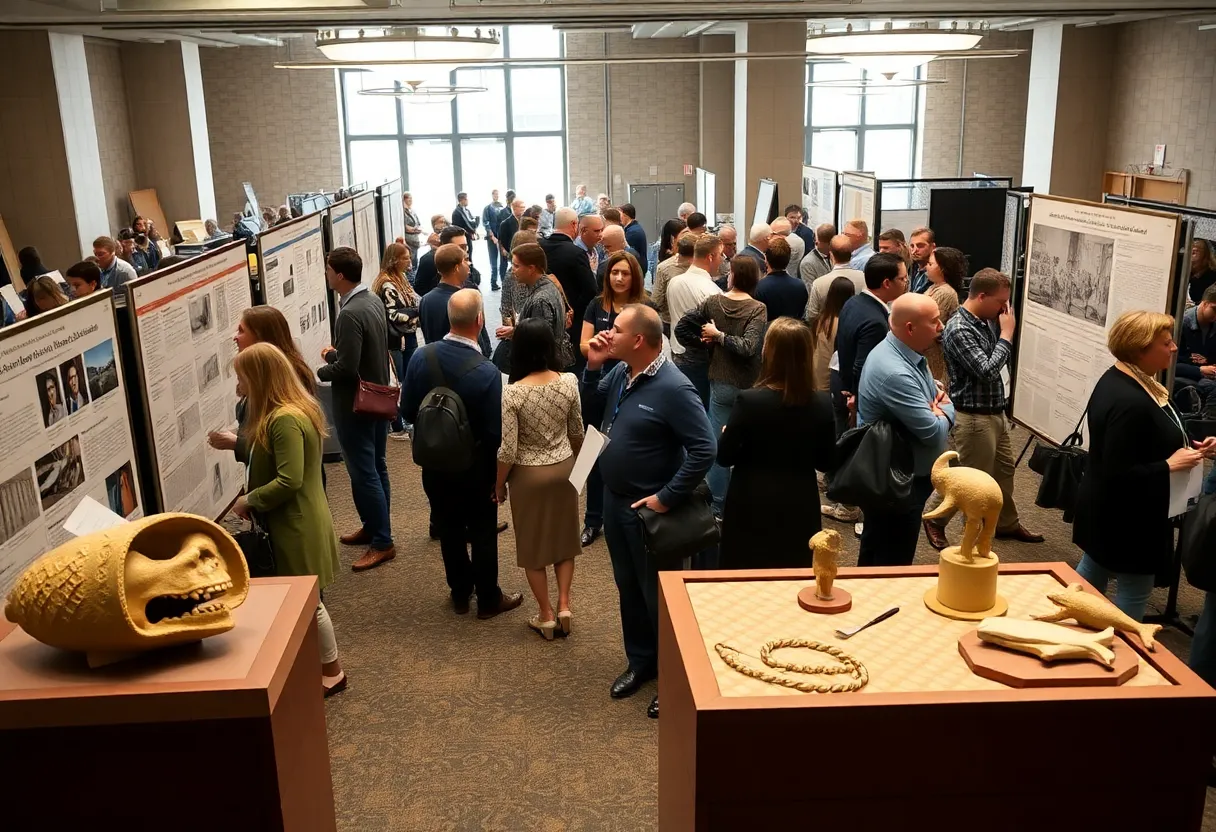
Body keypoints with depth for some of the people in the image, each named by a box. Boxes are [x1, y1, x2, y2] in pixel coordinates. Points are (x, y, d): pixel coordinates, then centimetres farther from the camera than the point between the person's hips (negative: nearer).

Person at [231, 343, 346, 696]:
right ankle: (319, 665, 30)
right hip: (296, 521, 10)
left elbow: (289, 481, -28)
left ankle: (331, 672, 20)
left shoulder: (284, 419, -25)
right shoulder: (295, 409, 8)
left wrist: (249, 500, -15)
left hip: (296, 526, -10)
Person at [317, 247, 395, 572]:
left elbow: (346, 368, -26)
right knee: (376, 468, 18)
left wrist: (319, 370, -9)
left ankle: (382, 542, 6)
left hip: (355, 405, -10)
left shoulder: (349, 314, -25)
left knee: (363, 474, -1)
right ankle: (374, 527, 32)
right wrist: (336, 351, 13)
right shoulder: (373, 300, 5)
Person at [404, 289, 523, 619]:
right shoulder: (487, 372, -27)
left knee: (449, 528, 19)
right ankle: (488, 599, 29)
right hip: (475, 466, -4)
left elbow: (409, 412, -3)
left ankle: (460, 593, 36)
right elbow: (495, 432, -21)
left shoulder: (421, 356, -14)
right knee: (482, 533, 14)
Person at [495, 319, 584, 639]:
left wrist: (498, 484, -2)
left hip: (529, 475, -3)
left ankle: (546, 615, 23)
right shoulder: (569, 382, -11)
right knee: (564, 536, 21)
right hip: (564, 468, 4)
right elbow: (577, 432, 2)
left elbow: (508, 450, -19)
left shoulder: (512, 393, -23)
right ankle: (564, 606, 21)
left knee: (533, 544, 13)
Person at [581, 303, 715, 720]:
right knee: (628, 586, 20)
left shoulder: (673, 388, -24)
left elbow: (704, 451, -25)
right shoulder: (620, 373, -1)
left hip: (648, 508, -7)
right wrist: (593, 365, -2)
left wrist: (666, 498, -21)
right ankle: (641, 660, 39)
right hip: (614, 499, 8)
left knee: (658, 593, 7)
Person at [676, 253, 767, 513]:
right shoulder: (758, 308, -13)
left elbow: (681, 328, -2)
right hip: (749, 386, -2)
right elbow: (747, 347, -26)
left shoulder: (712, 302, -4)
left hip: (720, 383, 3)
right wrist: (719, 336, -12)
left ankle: (718, 506, 14)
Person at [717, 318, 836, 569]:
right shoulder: (822, 404, -9)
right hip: (799, 508, 3)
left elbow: (724, 457, -10)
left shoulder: (749, 400, -18)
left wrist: (727, 434, 10)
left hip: (751, 508, -2)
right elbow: (826, 463, 2)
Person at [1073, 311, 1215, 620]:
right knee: (1133, 592, 6)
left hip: (1108, 510, 10)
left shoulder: (1119, 379, 2)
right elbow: (1119, 475, -30)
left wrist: (1189, 447, 3)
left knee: (1092, 571, 22)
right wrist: (1170, 465, -21)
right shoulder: (1130, 403, -30)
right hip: (1127, 518, -10)